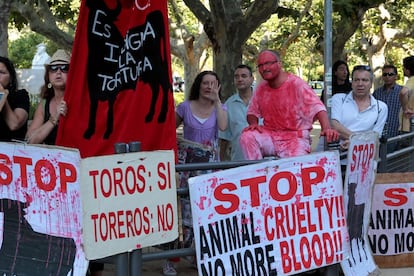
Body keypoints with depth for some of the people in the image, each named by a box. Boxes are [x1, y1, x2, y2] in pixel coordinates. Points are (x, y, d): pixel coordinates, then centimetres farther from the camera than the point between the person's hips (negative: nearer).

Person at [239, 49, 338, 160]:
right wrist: (253, 123, -8)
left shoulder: (296, 84, -10)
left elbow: (317, 107, -20)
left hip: (295, 137, -4)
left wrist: (326, 128, -36)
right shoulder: (261, 88, 8)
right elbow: (252, 112, 17)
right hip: (270, 136, 5)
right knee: (247, 137, -22)